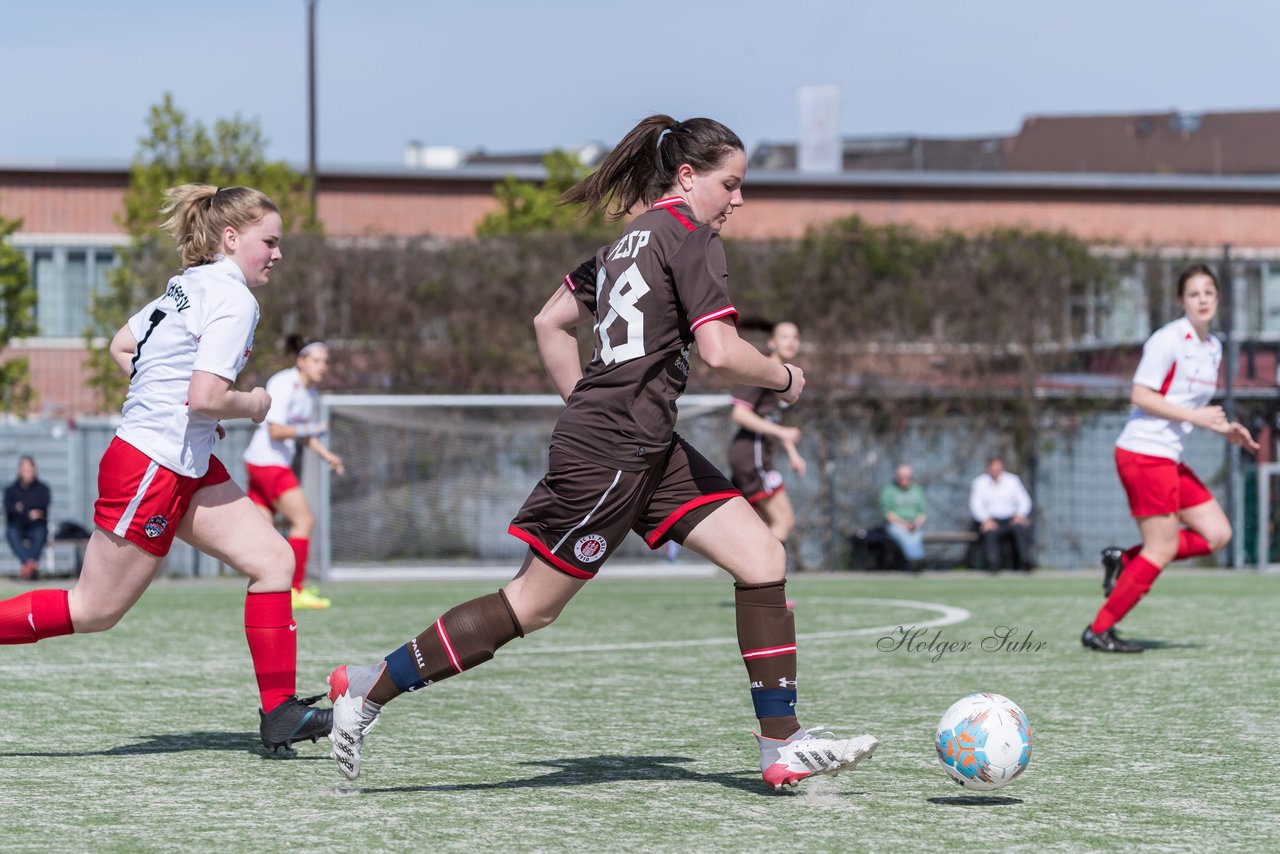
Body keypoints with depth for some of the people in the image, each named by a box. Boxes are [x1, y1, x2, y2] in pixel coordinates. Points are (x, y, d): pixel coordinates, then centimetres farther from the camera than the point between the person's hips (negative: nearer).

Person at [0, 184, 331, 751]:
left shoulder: (189, 286, 12)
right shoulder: (233, 300, -17)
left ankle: (280, 713, 0)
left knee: (273, 559, 2)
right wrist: (252, 406, -6)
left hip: (187, 466, 10)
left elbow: (121, 347, 21)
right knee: (96, 611, 0)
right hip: (151, 469, -10)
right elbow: (205, 398, -25)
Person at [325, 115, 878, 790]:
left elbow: (550, 322, 23)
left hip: (650, 450, 10)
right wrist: (783, 377, -2)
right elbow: (721, 354, -20)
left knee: (762, 558, 2)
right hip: (611, 454, -10)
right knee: (532, 607, -3)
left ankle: (783, 745, 0)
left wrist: (589, 408, 23)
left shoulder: (632, 239, 18)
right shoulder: (690, 236, -10)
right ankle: (370, 688, 7)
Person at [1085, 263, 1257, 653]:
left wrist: (1225, 429, 8)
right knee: (1163, 549, -7)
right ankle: (1099, 631, 1)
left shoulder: (1213, 348, 14)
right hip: (1144, 452, -9)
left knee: (1217, 534, 4)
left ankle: (1124, 561, 11)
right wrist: (1194, 416, -21)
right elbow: (1141, 396, -18)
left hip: (1169, 458, 9)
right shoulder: (1168, 341, -14)